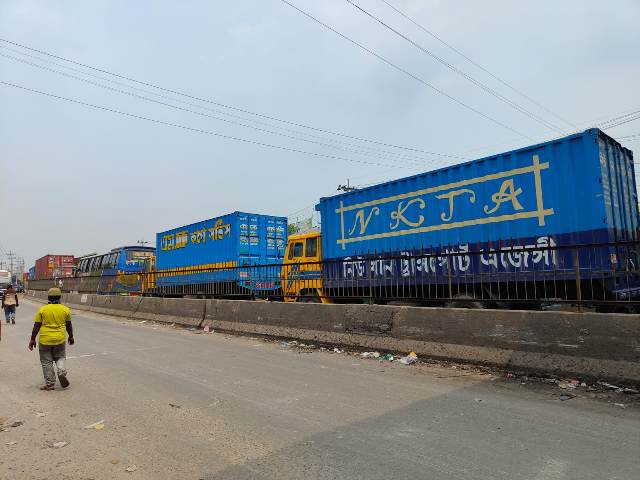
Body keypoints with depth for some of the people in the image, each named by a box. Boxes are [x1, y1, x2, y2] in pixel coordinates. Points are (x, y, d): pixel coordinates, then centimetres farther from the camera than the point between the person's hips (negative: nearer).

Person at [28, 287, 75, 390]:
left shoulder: (42, 309, -5)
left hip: (45, 340, -1)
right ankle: (61, 371, -4)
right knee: (60, 357, 21)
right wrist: (71, 337, 18)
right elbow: (68, 325, 6)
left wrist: (32, 339, 7)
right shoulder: (65, 309, -2)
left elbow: (36, 326, -2)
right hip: (60, 339, 1)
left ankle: (50, 383, 13)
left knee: (46, 362, 9)